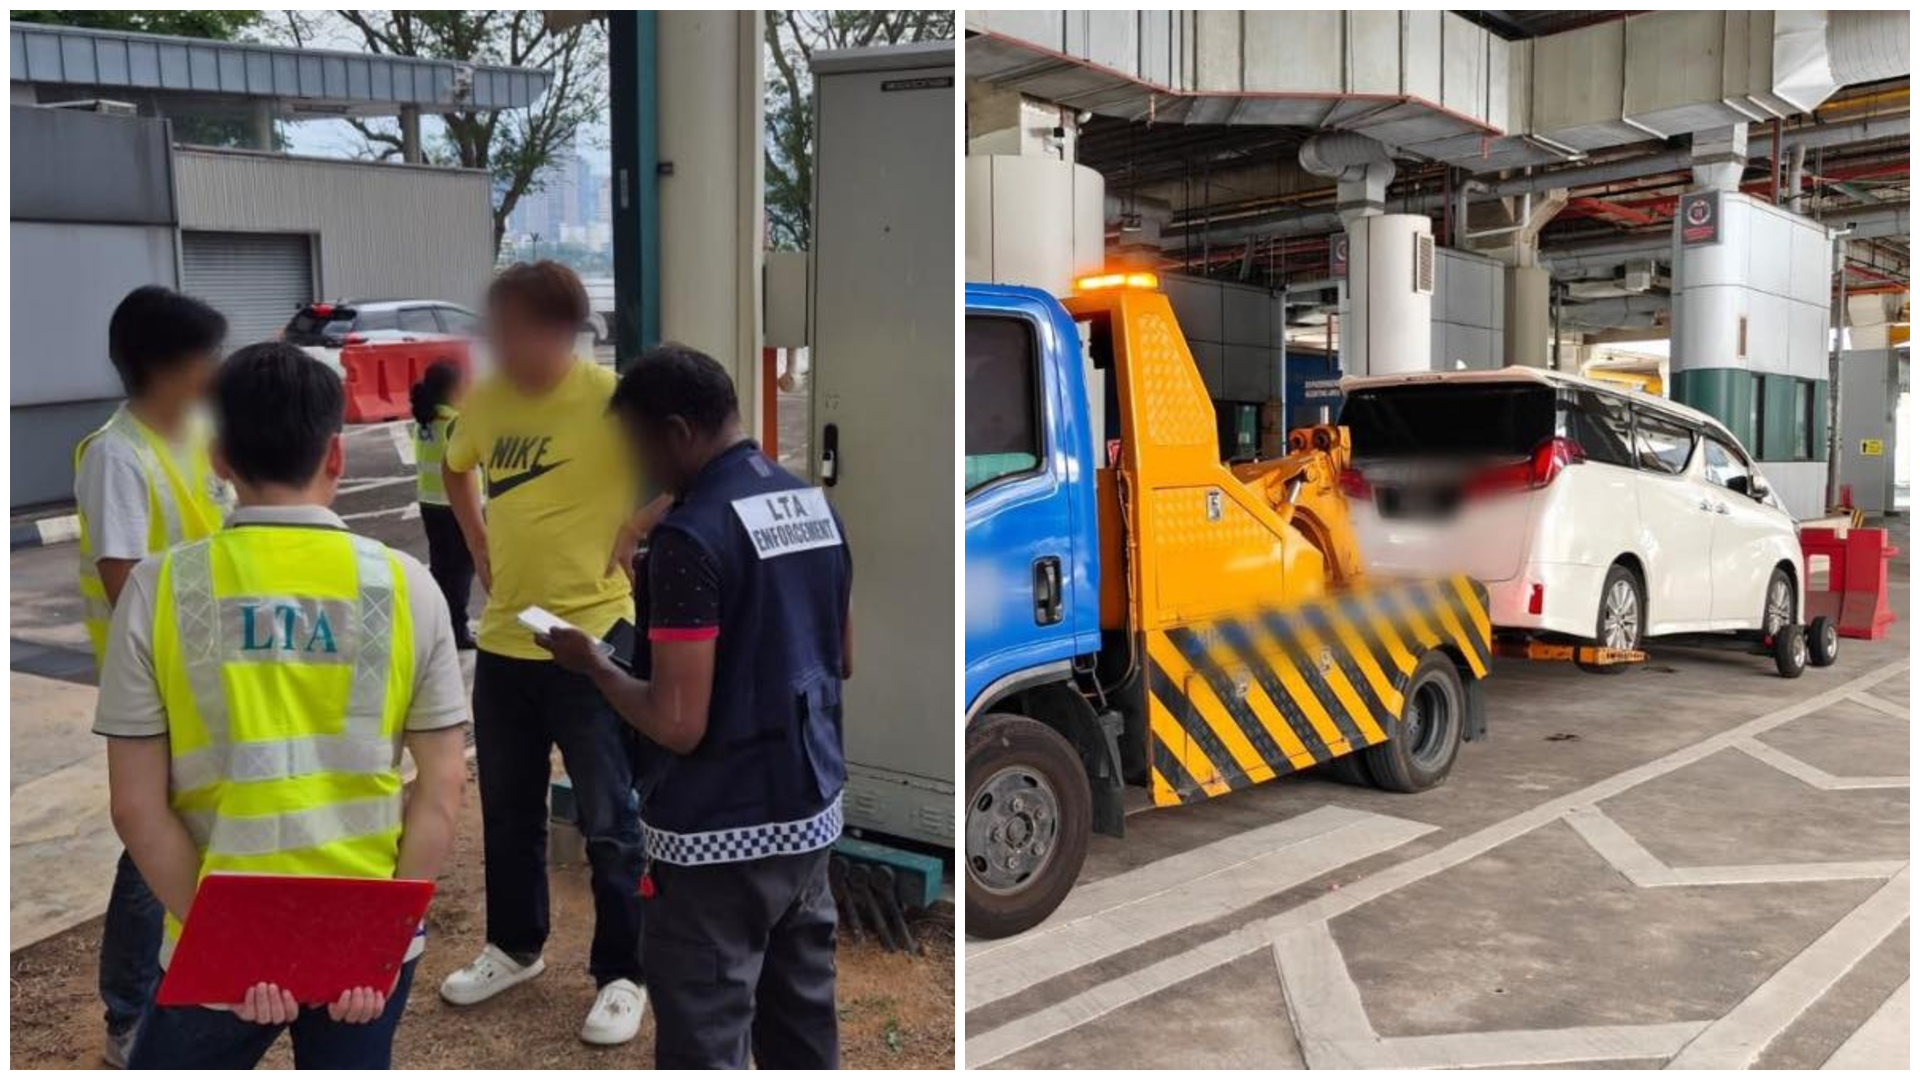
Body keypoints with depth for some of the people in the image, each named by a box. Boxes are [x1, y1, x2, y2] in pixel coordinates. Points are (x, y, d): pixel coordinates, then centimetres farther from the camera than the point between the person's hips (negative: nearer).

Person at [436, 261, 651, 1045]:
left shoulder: (610, 397, -16)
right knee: (507, 811, 18)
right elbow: (456, 469, 23)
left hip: (590, 639, -6)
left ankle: (622, 977, 19)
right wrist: (480, 549, 13)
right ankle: (514, 948, 38)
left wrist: (631, 540, -11)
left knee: (606, 821, 4)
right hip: (502, 639, 6)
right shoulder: (484, 399, 2)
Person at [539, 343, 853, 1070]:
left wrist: (591, 663, -6)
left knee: (706, 1050, 4)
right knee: (802, 1028, 20)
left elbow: (678, 724, -21)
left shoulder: (691, 534, -20)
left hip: (718, 838, -8)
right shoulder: (815, 505, 5)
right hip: (810, 816, 8)